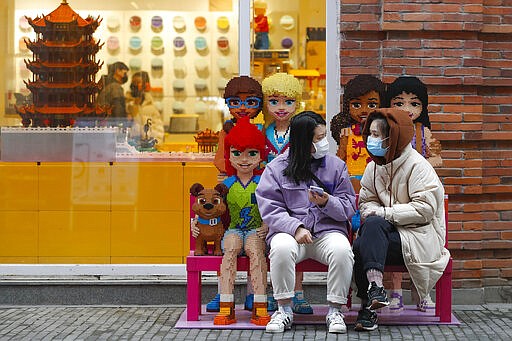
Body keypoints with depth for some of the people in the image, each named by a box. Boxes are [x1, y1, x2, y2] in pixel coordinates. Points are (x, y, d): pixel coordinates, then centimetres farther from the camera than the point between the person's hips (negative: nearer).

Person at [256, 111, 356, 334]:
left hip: (328, 230, 1)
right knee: (281, 248, -35)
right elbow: (270, 208, -3)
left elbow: (349, 207, 8)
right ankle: (284, 310, -16)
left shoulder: (336, 165, 12)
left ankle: (335, 311, -15)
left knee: (342, 250, -32)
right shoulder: (277, 168, 6)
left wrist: (328, 202, -13)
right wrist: (296, 228, -17)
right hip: (289, 230, -1)